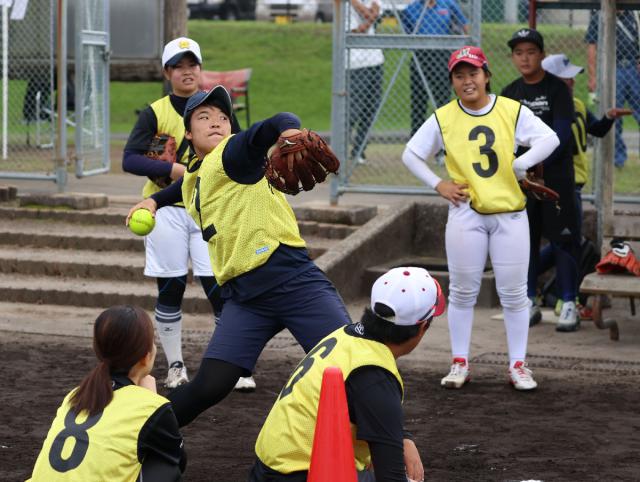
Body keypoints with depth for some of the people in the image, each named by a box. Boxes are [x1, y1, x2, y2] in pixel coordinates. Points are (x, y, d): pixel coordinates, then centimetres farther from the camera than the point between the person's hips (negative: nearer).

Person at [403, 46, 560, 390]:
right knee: (462, 293, 4)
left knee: (514, 294, 2)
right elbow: (410, 155, 9)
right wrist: (438, 185, -1)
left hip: (510, 213, 0)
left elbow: (549, 138, -2)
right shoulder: (443, 119, 0)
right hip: (466, 213, 0)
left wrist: (521, 164, -14)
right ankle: (459, 364, 14)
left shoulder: (513, 111, -1)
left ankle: (518, 365, 11)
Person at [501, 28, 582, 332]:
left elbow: (560, 134, -13)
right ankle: (530, 304, 14)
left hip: (556, 176, -5)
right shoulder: (509, 94, 11)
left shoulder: (557, 90, -4)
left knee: (562, 239, -5)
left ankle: (568, 304, 0)